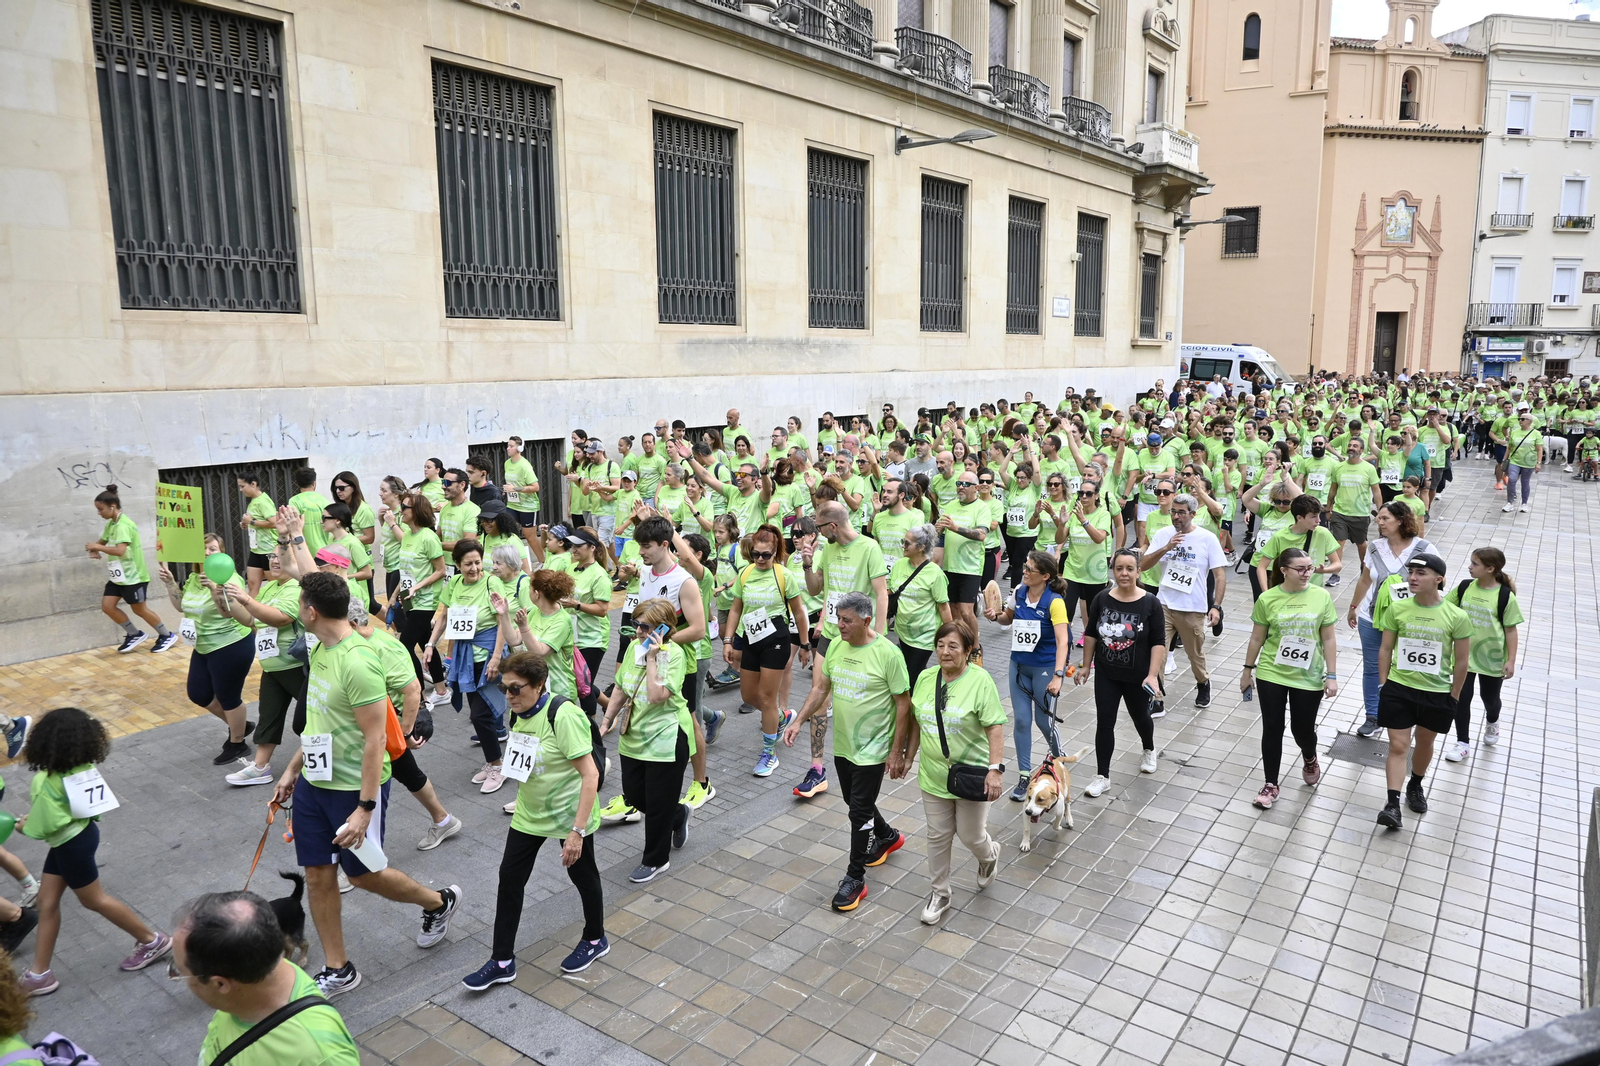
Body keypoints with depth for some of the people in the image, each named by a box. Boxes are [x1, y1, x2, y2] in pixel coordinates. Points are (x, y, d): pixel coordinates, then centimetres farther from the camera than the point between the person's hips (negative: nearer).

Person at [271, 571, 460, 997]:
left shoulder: (358, 662, -27)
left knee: (363, 874, 8)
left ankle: (439, 902, 33)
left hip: (354, 788, -8)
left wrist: (365, 807, -25)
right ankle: (337, 970, 26)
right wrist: (292, 769, 20)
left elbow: (374, 739, -26)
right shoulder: (321, 649, 3)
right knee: (317, 875, 11)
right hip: (313, 782, 8)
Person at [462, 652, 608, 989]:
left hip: (570, 814, -7)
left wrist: (577, 830, -29)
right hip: (530, 813, 7)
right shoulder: (519, 713, -3)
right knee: (509, 877, 6)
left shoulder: (563, 715, -27)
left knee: (582, 875, 12)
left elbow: (590, 774, -28)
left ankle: (595, 940, 37)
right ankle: (502, 961, 19)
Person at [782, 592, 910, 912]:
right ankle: (888, 837, 48)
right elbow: (821, 688, 9)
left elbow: (903, 703, -14)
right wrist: (799, 721, 1)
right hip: (842, 744, 7)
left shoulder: (887, 654, -19)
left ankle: (855, 878, 14)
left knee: (860, 811, -1)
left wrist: (896, 750, -13)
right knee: (856, 802, 22)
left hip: (871, 749, -7)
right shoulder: (836, 645, -1)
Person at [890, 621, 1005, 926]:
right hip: (933, 775, 4)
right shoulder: (925, 678, 0)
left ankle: (990, 856, 44)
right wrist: (908, 757, 15)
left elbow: (995, 728, -17)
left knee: (970, 835, 9)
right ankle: (939, 893, 29)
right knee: (938, 836, 12)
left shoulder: (980, 681, -16)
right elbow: (917, 722, 11)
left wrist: (996, 768, -24)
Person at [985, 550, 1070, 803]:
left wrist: (1058, 675, -34)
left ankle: (1058, 758, 39)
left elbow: (1063, 641, -25)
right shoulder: (1019, 592, -3)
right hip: (1019, 665, 5)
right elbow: (1009, 618, 17)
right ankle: (1024, 776, 15)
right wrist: (996, 616, -6)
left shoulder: (1055, 602, -19)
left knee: (1044, 720, 6)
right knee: (1021, 720, 5)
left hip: (1045, 668, -5)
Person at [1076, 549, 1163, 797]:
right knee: (1104, 723, 0)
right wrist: (1086, 665, 7)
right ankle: (1103, 776, 9)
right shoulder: (1101, 599, -6)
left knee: (1140, 717, 21)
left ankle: (1149, 750, 52)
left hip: (1137, 677, -1)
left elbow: (1159, 642, -12)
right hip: (1106, 675, 1)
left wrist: (1152, 675, -19)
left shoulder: (1150, 603, -13)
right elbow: (1091, 634, 5)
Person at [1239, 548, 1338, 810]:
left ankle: (1310, 759, 44)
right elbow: (1257, 638, 2)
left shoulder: (1321, 596, -6)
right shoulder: (1267, 599, -8)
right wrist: (1248, 670, 7)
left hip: (1308, 678, 0)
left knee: (1302, 729, 9)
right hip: (1271, 675, 0)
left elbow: (1329, 639, -1)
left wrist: (1332, 676, -2)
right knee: (1272, 729, 4)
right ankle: (1271, 784, 19)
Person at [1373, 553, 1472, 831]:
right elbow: (1386, 650, 1)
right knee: (1398, 746, -2)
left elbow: (1461, 661, -2)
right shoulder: (1396, 609, -8)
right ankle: (1393, 804, -1)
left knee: (1425, 743, 20)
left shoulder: (1457, 617, -11)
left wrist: (1453, 697, 1)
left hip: (1437, 693, 0)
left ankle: (1416, 786, 44)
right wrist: (1383, 685, 1)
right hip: (1399, 689, 0)